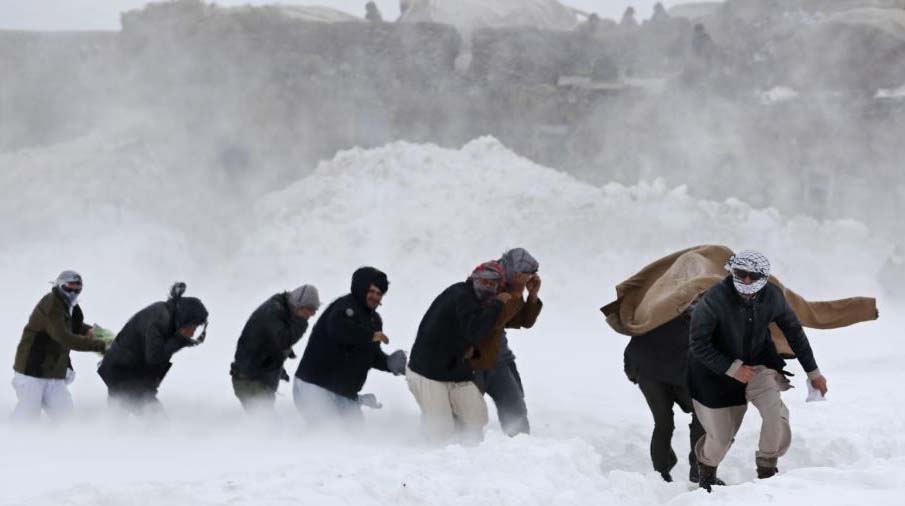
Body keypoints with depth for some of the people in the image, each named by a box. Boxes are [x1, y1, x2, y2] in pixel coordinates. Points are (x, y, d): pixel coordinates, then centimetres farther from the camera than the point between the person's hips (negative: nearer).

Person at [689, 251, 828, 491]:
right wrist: (733, 369, -23)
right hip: (717, 371, -3)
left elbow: (794, 332, 0)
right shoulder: (714, 300, -30)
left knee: (776, 412, -22)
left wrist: (813, 372, 6)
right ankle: (706, 470, 38)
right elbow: (698, 344, -21)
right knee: (721, 437, 3)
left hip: (758, 363, 3)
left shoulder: (772, 296, -17)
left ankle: (767, 470, 1)